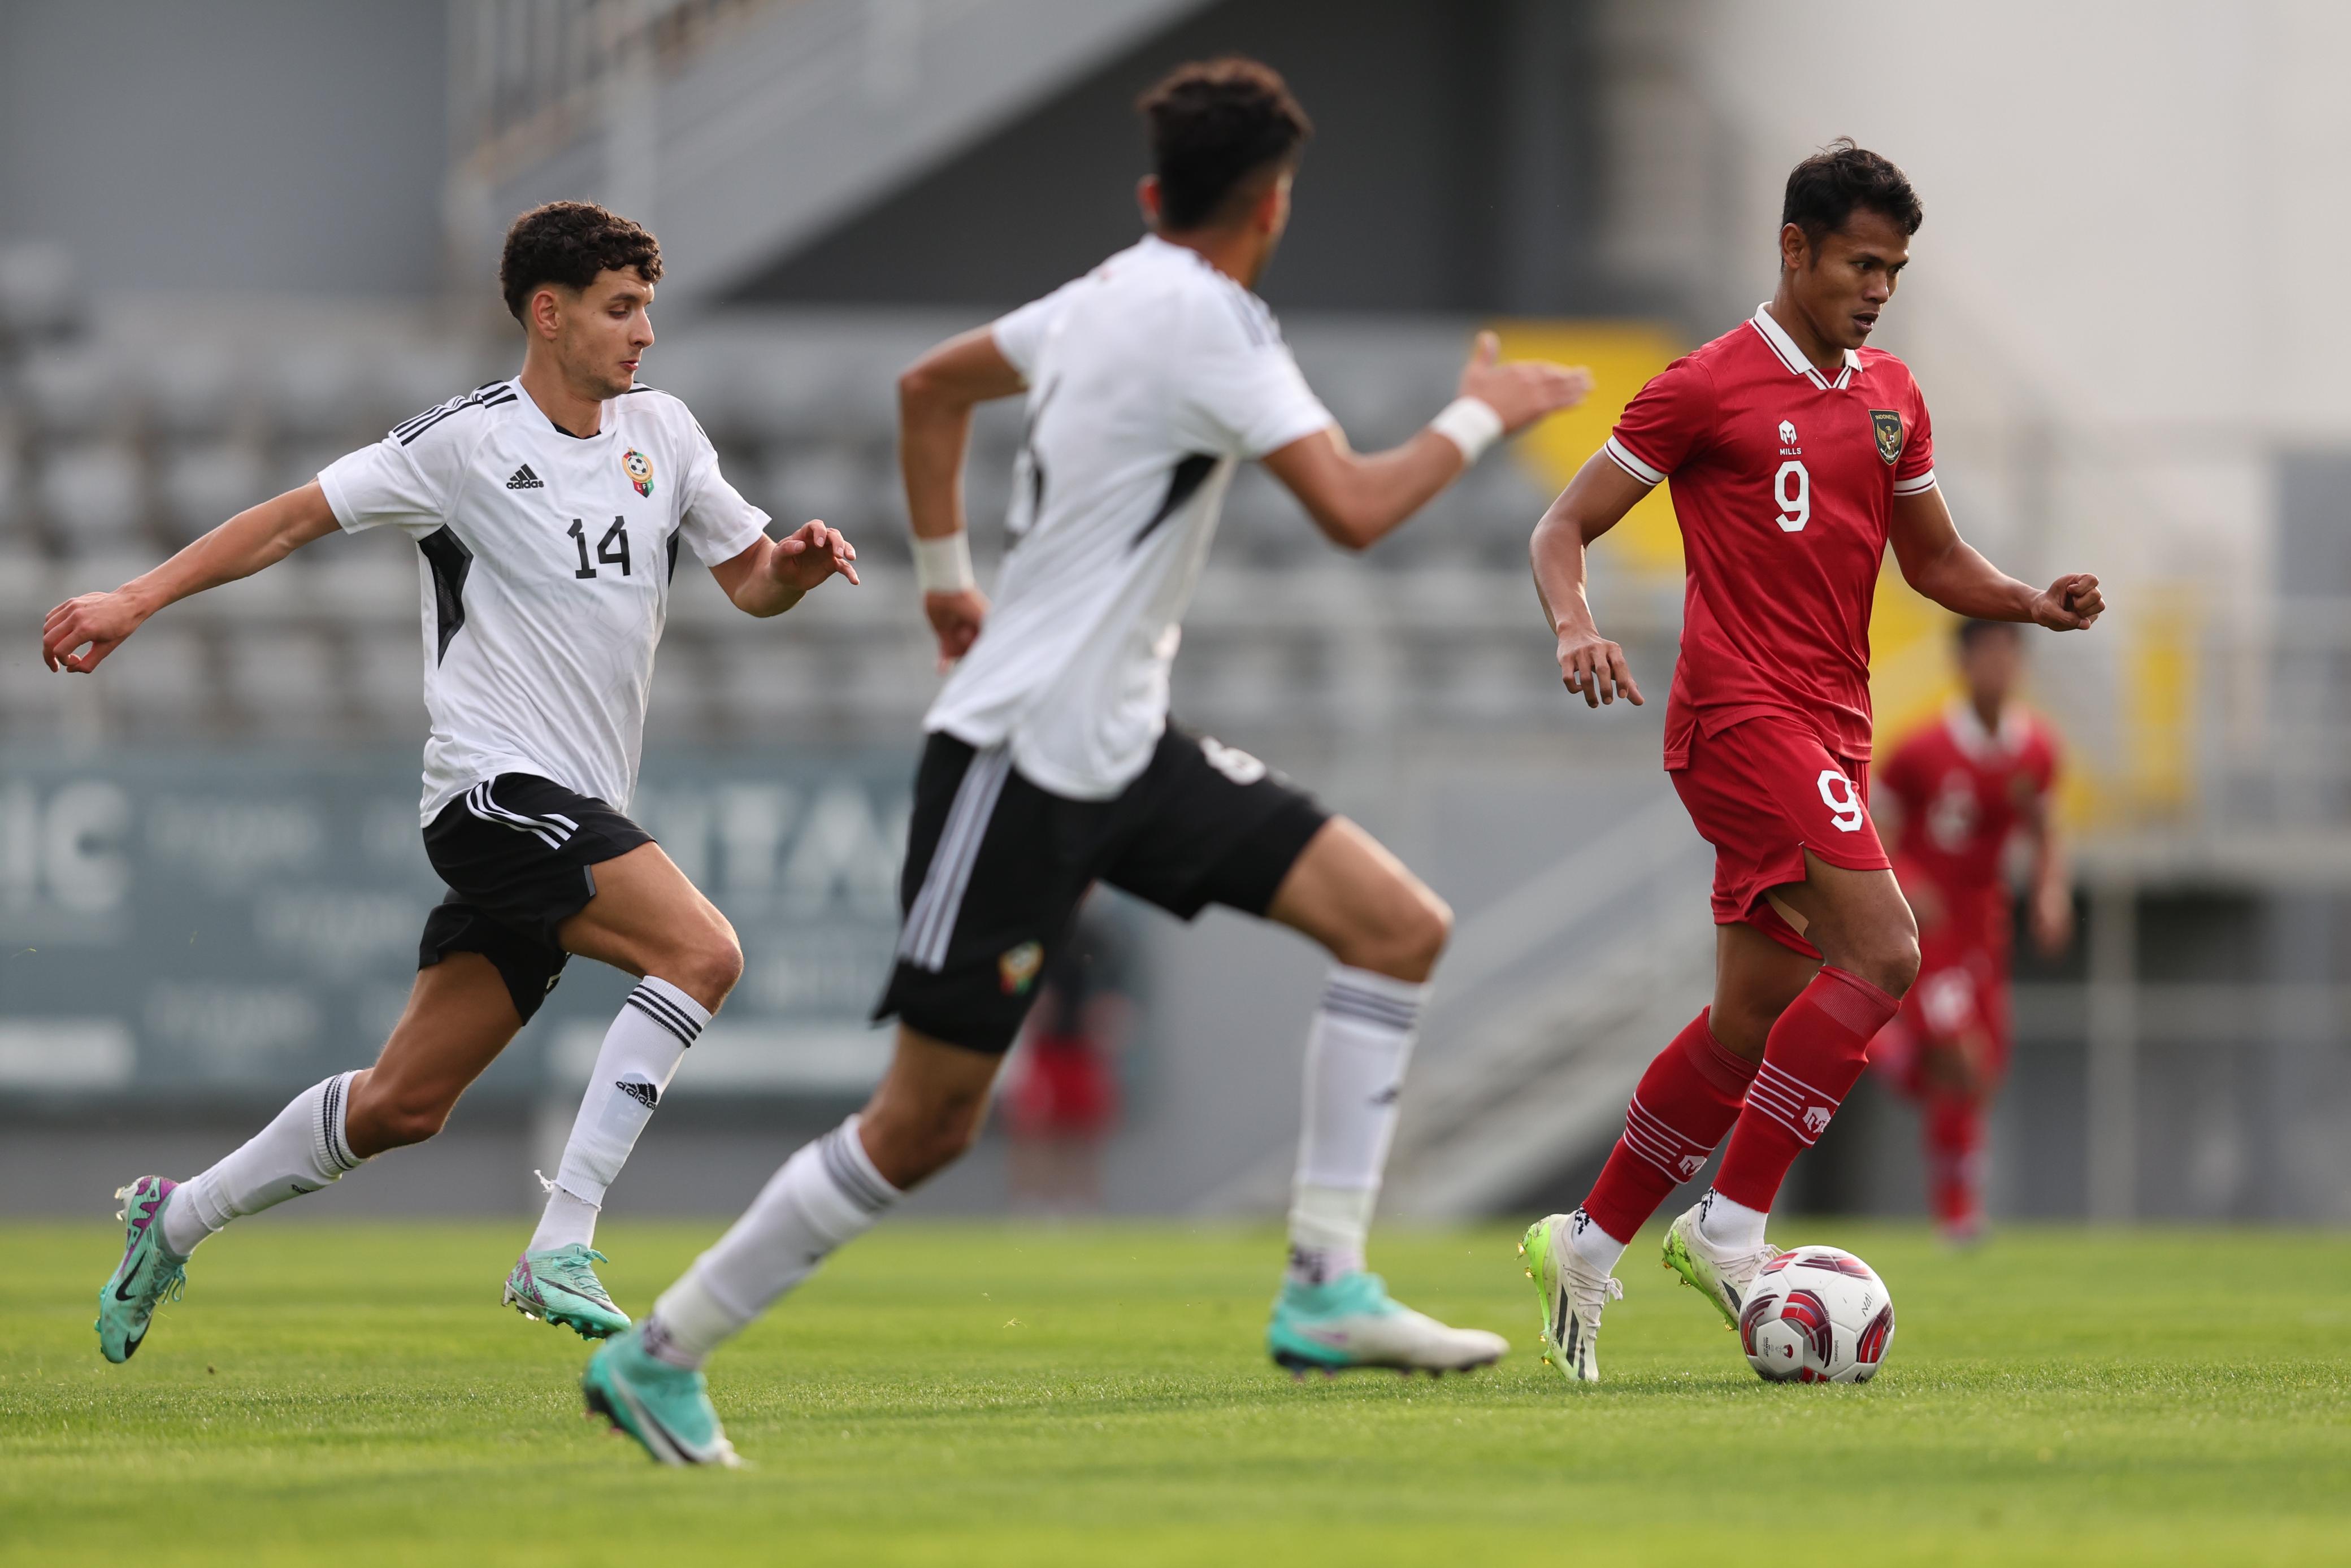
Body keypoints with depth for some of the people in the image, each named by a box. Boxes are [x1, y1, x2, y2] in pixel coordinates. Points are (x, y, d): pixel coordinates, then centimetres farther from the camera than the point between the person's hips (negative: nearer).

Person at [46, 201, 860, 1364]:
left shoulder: (660, 430, 12)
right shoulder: (467, 442, -7)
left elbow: (751, 582, 17)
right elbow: (296, 519, -3)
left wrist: (796, 565, -6)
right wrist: (137, 600, -8)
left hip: (578, 811, 7)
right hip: (498, 786, -7)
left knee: (403, 1104, 8)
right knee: (702, 952, -26)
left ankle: (176, 1222, 25)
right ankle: (560, 1249, -26)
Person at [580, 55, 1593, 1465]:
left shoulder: (1109, 297, 10)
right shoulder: (1202, 320, -17)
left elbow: (931, 384, 25)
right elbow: (1355, 508, -22)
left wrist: (946, 572, 31)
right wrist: (1485, 415, -7)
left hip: (1123, 748, 10)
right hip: (1022, 755, -10)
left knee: (1399, 927, -2)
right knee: (925, 1122, -6)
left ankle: (1328, 1290, -4)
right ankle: (657, 1357, 7)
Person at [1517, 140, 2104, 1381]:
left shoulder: (1889, 396, 16)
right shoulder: (1711, 387, -4)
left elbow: (1933, 557, 25)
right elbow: (1563, 528, -1)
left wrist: (2032, 604, 5)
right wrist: (1575, 628, -21)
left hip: (1832, 729, 8)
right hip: (1743, 712, -8)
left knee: (1756, 1025, 8)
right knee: (1880, 953, -22)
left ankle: (1585, 1249, 21)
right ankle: (1731, 1230, -17)